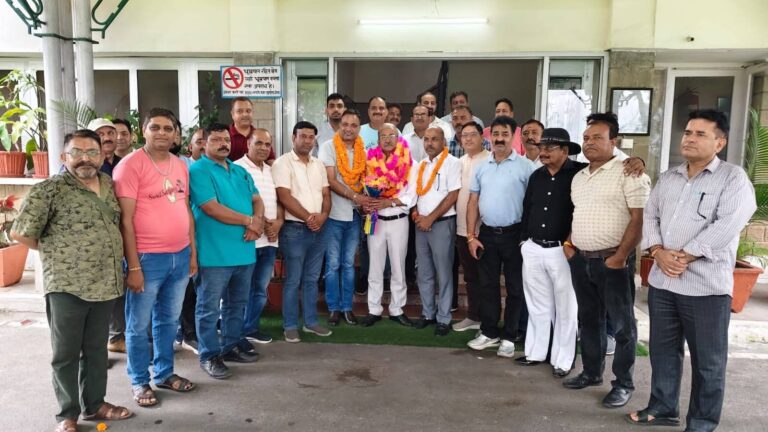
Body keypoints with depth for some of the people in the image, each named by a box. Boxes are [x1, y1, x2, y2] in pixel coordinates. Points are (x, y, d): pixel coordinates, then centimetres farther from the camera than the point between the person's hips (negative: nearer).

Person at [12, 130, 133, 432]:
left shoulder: (109, 184, 8)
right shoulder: (48, 190, -10)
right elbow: (20, 233, -10)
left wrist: (115, 260, 10)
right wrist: (57, 253, -1)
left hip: (105, 283, 5)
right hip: (67, 286, -5)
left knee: (97, 349, 18)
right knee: (66, 353, 10)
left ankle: (94, 404, 33)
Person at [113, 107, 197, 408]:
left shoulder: (181, 166, 10)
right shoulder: (130, 164, -10)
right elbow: (125, 219, -13)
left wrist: (193, 252, 13)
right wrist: (133, 266, -15)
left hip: (180, 256, 6)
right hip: (148, 258, -6)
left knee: (169, 320, 18)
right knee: (139, 324, 9)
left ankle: (165, 372, 33)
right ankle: (139, 382, 24)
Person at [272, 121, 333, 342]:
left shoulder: (319, 165, 13)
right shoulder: (283, 163, -6)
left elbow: (326, 194, 10)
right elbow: (285, 197, -14)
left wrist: (323, 215, -9)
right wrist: (308, 217, -15)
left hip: (318, 229, 6)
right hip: (295, 229, -6)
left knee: (312, 279, 13)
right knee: (293, 280, 1)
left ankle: (311, 322, 23)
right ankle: (290, 326, 11)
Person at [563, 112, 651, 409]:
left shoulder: (628, 173, -10)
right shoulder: (579, 177, 14)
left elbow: (639, 218, -15)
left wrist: (621, 256, -18)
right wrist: (568, 243, 10)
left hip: (613, 261, -7)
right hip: (580, 260, 7)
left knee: (622, 324, 4)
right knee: (589, 319, 17)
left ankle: (623, 383, 17)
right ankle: (591, 372, 31)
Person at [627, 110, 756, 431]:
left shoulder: (733, 178, -5)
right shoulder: (667, 178, 14)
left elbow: (726, 226, -16)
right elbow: (649, 216, 10)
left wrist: (685, 257, -17)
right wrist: (658, 252, -8)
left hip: (707, 286, -5)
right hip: (661, 281, 6)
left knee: (707, 359, 7)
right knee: (663, 350, 15)